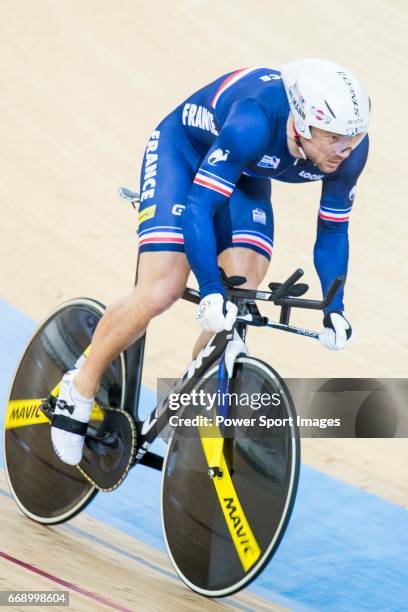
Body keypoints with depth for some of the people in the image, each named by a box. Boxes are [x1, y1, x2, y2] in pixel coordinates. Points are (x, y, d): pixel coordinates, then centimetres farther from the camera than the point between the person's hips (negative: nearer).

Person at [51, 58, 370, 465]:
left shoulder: (351, 149, -24)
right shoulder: (254, 123, -41)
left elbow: (333, 229, -8)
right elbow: (199, 205, -40)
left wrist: (334, 308, -16)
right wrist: (211, 292, -46)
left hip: (246, 175, 5)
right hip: (183, 152, -5)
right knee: (161, 291, -18)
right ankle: (82, 386, 2)